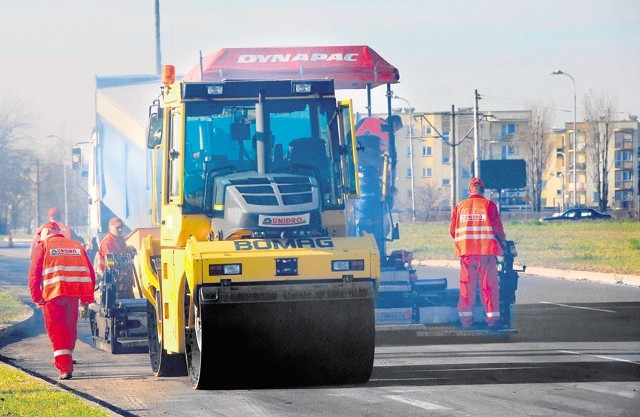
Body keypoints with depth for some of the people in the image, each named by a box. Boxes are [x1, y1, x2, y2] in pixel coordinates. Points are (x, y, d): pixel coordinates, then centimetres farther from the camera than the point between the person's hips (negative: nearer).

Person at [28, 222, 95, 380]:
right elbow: (90, 272, 14)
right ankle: (67, 360, 28)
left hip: (52, 293, -3)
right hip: (74, 293, 3)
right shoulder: (77, 246, 19)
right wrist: (88, 295, 14)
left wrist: (36, 296, -4)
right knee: (70, 329, 17)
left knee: (56, 331, -1)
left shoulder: (42, 246, 8)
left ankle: (64, 367, -10)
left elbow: (34, 273, -3)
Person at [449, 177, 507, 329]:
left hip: (465, 251, 2)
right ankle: (492, 318, -2)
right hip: (486, 250, -2)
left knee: (467, 284, 8)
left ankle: (466, 318, 8)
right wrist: (502, 240, 14)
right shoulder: (488, 204, -2)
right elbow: (497, 227, -5)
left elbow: (452, 230, 7)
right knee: (489, 284, 1)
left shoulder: (460, 206, 7)